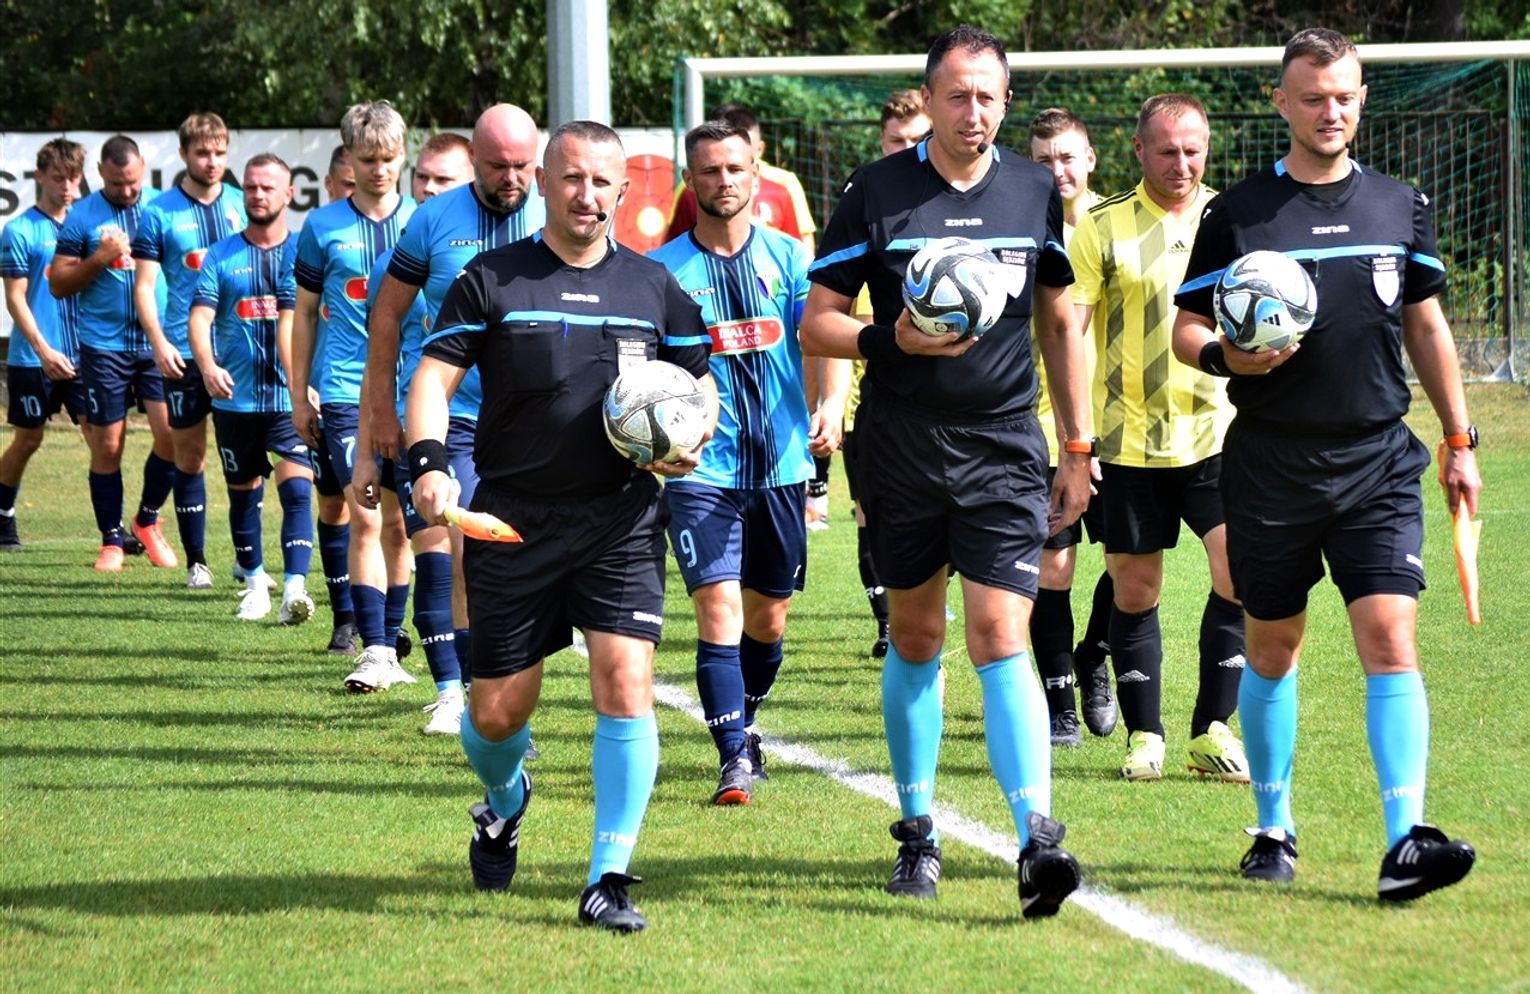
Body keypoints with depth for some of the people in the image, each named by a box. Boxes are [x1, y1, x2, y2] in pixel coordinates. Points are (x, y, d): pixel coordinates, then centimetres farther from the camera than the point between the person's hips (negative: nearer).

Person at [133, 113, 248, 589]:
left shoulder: (241, 206, 7)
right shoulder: (160, 214, -1)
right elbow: (143, 286, -1)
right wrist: (159, 343, -13)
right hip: (184, 352, -2)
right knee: (189, 453, 4)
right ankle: (196, 560, 12)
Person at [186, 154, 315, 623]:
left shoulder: (301, 253, 4)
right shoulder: (221, 256, 6)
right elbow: (199, 316, -4)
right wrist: (207, 366, -23)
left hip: (289, 397, -2)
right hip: (235, 397, 2)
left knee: (296, 490, -15)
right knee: (243, 493, 13)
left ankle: (294, 588, -22)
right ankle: (255, 582, 29)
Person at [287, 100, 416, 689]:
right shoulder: (323, 228, 4)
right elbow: (305, 313, 11)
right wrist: (299, 395, 8)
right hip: (345, 392, -2)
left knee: (399, 523, 8)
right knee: (365, 518, -12)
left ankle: (389, 644, 20)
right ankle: (373, 651, -12)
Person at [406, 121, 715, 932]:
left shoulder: (654, 287, 8)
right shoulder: (491, 280, 1)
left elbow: (701, 383, 17)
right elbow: (434, 375, -3)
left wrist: (689, 440, -4)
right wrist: (428, 462, -19)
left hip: (621, 521, 1)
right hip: (512, 520, -1)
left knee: (624, 684, -16)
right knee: (496, 713, 5)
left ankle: (609, 877, -8)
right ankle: (504, 802, 41)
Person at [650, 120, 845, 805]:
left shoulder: (787, 257, 5)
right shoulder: (664, 269, 1)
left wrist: (831, 404, -22)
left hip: (781, 462, 2)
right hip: (700, 468, -2)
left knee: (768, 618, 12)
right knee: (719, 608, -14)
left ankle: (744, 727, 34)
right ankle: (734, 756, -14)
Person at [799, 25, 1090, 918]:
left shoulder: (1036, 192, 4)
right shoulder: (876, 192, -3)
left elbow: (1061, 323, 14)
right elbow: (817, 322, -2)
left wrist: (1078, 449, 14)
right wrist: (890, 340, -21)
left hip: (1005, 448, 0)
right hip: (901, 448, 0)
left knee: (1002, 636, -12)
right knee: (915, 637, 10)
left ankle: (1038, 838, -19)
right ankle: (918, 831, 24)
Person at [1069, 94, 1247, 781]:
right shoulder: (1102, 227, -2)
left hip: (1218, 435, 1)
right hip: (1131, 440, -1)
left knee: (1241, 571, -13)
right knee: (1134, 591, 5)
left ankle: (1211, 730, -3)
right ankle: (1144, 735, 18)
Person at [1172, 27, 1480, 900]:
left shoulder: (1401, 206, 7)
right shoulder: (1238, 214, -1)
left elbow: (1425, 324, 17)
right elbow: (1186, 328, 3)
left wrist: (1459, 441, 16)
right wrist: (1226, 357, -19)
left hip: (1378, 465, 1)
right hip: (1271, 467, -1)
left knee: (1390, 637, -13)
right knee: (1272, 646, 9)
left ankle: (1406, 840, -18)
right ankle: (1274, 829, 25)